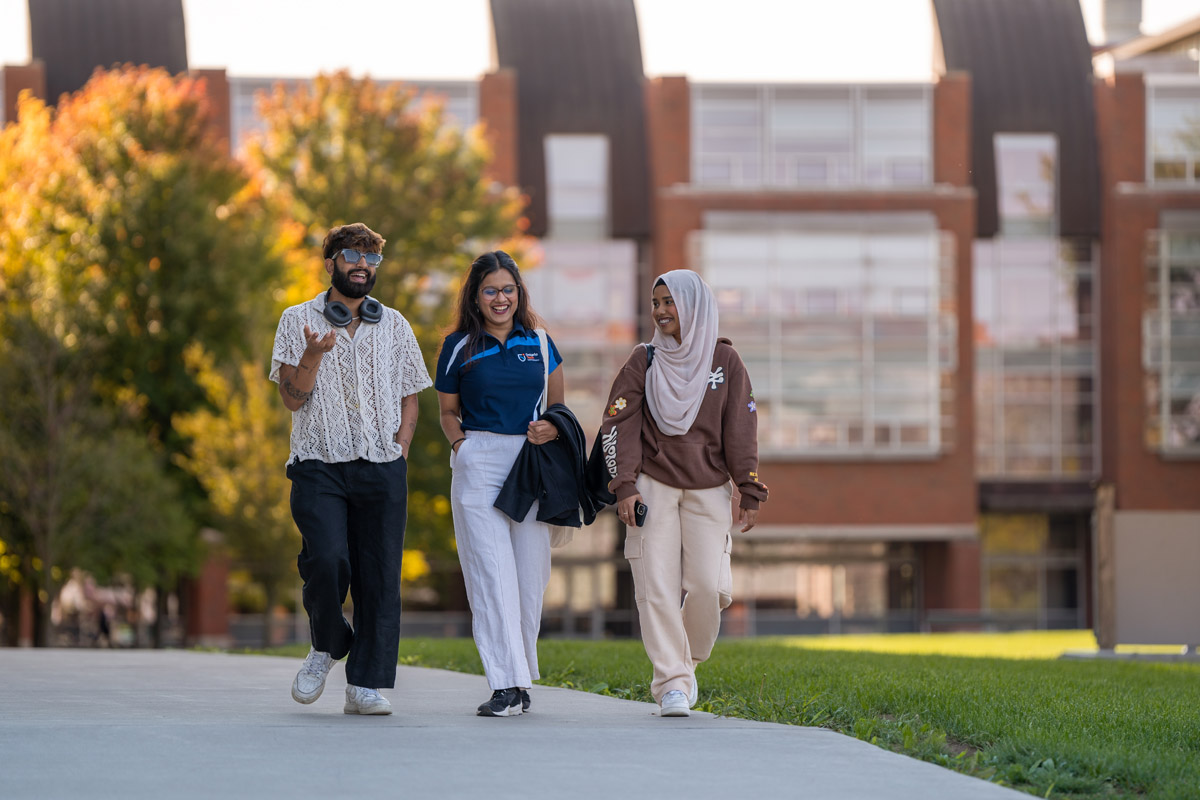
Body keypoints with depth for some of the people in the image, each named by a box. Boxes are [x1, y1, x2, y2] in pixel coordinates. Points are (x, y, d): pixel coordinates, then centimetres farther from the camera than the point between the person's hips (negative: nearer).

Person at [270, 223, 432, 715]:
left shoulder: (394, 326, 15)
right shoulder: (298, 321, 7)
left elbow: (409, 396, 20)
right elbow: (292, 397, 0)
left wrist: (400, 449, 4)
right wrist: (314, 354, -18)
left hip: (382, 470, 3)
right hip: (319, 466, -2)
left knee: (380, 575, -5)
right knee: (327, 559, -21)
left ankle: (365, 685, -1)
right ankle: (325, 647, 6)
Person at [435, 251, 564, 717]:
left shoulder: (539, 344, 10)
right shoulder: (459, 347, 6)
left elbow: (559, 407, 16)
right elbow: (448, 411, 14)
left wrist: (552, 429, -5)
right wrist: (459, 442, -4)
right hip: (479, 465, -2)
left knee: (530, 573, 3)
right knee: (492, 573, -10)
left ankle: (521, 679, 16)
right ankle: (507, 686, -14)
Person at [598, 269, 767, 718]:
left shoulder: (723, 360, 3)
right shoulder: (643, 361, 4)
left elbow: (742, 432, 4)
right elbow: (618, 426, 1)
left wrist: (750, 494, 0)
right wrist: (623, 486, -10)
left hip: (708, 491, 0)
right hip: (653, 489, 0)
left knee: (708, 586, -11)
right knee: (657, 587, -9)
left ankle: (688, 661, 14)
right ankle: (672, 683, -7)